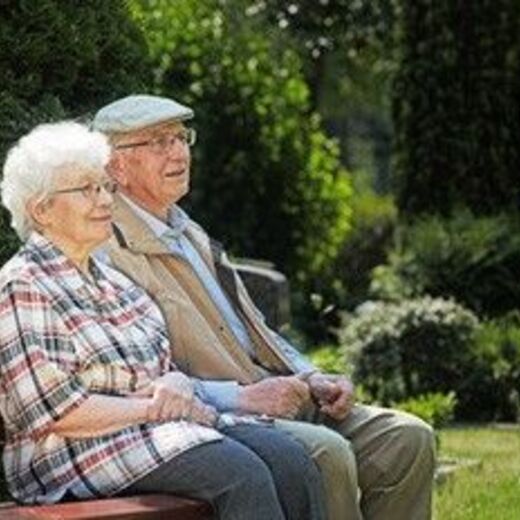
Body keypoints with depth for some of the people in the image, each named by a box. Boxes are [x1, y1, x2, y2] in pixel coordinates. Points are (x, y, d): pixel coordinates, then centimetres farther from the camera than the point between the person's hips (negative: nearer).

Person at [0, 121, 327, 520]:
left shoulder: (108, 278, 20)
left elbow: (164, 366, 21)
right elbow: (56, 411, -17)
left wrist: (176, 384, -4)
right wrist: (151, 407, -13)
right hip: (81, 456, -9)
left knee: (287, 456, -15)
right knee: (242, 473, -28)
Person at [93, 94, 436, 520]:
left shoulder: (190, 234, 23)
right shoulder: (108, 255, -7)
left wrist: (312, 379, 8)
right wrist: (241, 398, -22)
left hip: (275, 399, 9)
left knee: (408, 439, -7)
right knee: (326, 453, -32)